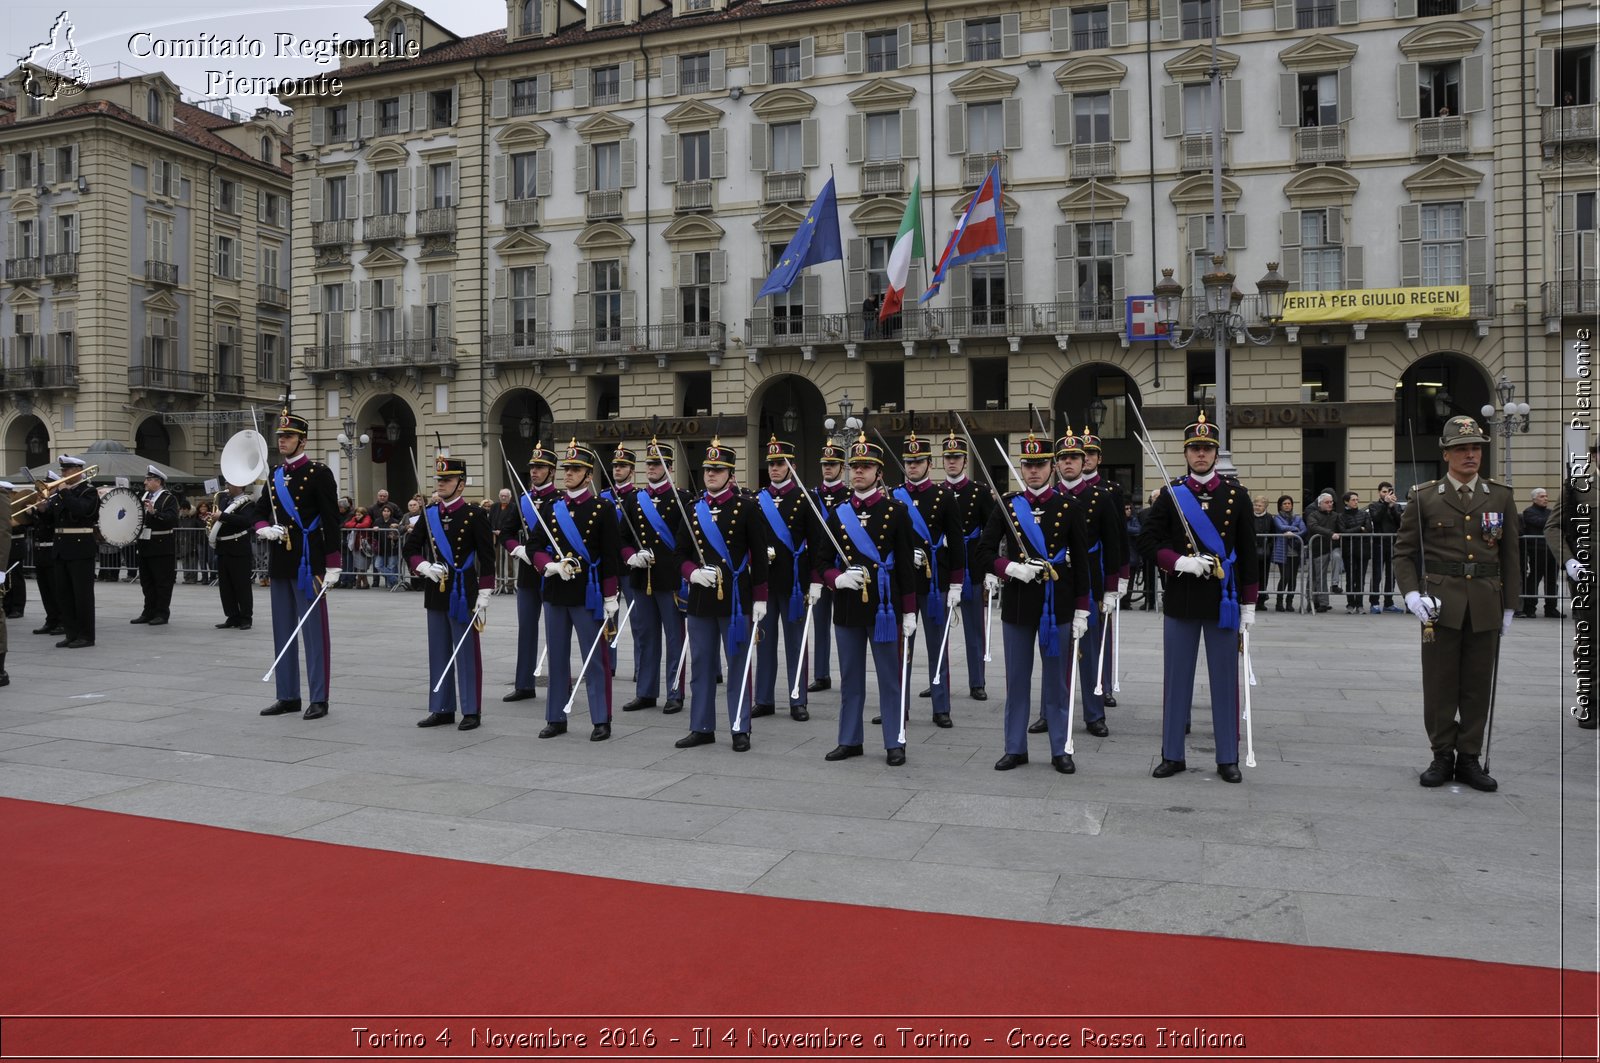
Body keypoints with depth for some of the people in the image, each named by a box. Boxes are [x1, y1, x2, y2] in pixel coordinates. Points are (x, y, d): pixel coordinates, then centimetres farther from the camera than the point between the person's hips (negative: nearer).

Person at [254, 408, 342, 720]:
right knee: (283, 632, 12)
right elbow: (259, 513, 20)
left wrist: (332, 565, -14)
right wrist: (265, 529, -5)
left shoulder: (319, 473, -7)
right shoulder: (274, 475, 13)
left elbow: (331, 521, -10)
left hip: (308, 562, -7)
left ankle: (319, 699, 3)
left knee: (314, 631, -2)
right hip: (279, 563, 7)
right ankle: (288, 696, 21)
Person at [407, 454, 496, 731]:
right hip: (435, 594, 6)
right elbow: (409, 548, 12)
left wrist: (484, 596, -12)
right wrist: (425, 567, -8)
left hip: (463, 594, -6)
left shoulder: (475, 515, -7)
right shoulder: (429, 515, 8)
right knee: (438, 654, 11)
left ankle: (472, 711, 8)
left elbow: (487, 558, -8)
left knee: (467, 654, 0)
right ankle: (442, 709, 21)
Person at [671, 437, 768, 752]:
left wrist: (760, 598, -6)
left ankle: (740, 729, 12)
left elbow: (759, 555, -3)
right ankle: (702, 728, 19)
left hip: (736, 597, -4)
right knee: (701, 665, 10)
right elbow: (680, 553, 12)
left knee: (738, 664, 3)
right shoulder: (693, 510, 9)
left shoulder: (746, 507, -3)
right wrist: (692, 572, -9)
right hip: (701, 597, 4)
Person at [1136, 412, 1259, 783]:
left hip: (1223, 600, 0)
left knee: (1225, 679, 5)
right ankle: (1172, 755, 16)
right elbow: (1148, 539, 2)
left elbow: (1247, 552, 4)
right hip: (1181, 599, 0)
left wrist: (1248, 604, 2)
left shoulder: (1236, 494, 3)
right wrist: (1179, 562, -15)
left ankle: (1228, 759, 15)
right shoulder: (1171, 493, 4)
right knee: (1176, 678, 6)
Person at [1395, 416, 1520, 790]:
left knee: (1478, 687, 7)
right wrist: (1411, 594, -12)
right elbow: (1403, 552, 2)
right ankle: (1442, 756, 15)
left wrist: (1509, 606, 8)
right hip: (1440, 605, -2)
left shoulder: (1501, 497, 8)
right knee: (1439, 685, 3)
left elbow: (1510, 556, 11)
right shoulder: (1424, 497, 1)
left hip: (1485, 607, 2)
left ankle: (1469, 759, 17)